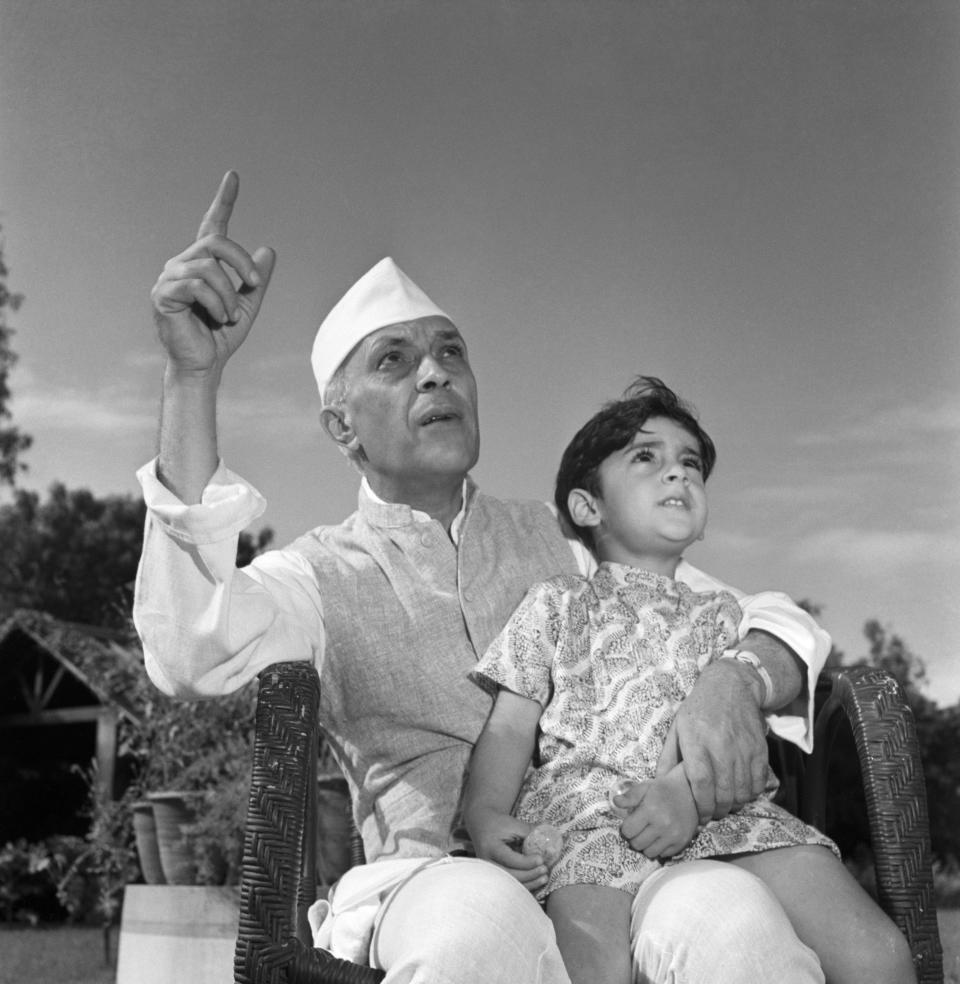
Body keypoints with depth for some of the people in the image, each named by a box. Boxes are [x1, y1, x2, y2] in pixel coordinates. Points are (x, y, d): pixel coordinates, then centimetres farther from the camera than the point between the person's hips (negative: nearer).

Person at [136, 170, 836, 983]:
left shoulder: (563, 538, 16)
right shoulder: (320, 577, 8)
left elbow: (776, 620, 12)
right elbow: (191, 655, -16)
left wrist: (736, 679, -14)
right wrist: (194, 375, -21)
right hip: (435, 890, -1)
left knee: (730, 918, -33)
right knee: (482, 917, -37)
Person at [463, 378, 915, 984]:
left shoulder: (720, 613, 27)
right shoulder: (556, 604, 22)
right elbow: (510, 727, 12)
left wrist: (690, 789, -13)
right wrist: (487, 814, -10)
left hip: (717, 804, 3)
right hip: (587, 803, -2)